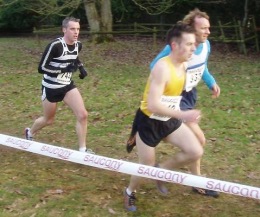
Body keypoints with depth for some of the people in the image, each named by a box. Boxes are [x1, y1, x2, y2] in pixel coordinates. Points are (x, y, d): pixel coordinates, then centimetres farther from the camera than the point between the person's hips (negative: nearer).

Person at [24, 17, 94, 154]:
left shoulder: (78, 45, -4)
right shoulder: (55, 45, -25)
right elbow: (41, 68, -23)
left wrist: (81, 67, 1)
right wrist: (64, 69, -30)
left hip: (68, 86, 5)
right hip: (51, 88, -5)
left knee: (83, 115, -10)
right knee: (49, 120, 15)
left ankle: (82, 150, 3)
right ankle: (29, 133, 47)